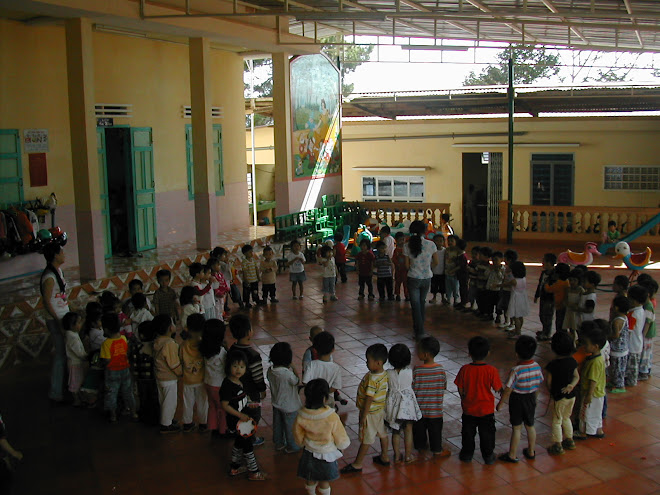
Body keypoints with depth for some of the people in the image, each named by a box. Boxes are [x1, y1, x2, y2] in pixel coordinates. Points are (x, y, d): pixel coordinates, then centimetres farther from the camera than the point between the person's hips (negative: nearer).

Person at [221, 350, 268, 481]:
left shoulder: (240, 381, 2)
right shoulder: (227, 385, -26)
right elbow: (225, 405, -23)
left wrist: (249, 404, 5)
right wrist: (240, 415, -24)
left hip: (244, 419, 9)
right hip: (236, 422, -9)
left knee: (239, 444, 23)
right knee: (248, 446, 3)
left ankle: (234, 468, 40)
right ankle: (254, 472, 17)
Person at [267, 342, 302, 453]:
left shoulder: (270, 371, -15)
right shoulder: (288, 373, -35)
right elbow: (297, 382, -18)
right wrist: (293, 370, -8)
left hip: (276, 404, 6)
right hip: (289, 406, -6)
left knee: (278, 424, 25)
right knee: (290, 427, 16)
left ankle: (279, 443, 44)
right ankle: (292, 447, 35)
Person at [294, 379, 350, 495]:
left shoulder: (301, 416, -22)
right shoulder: (332, 417, -31)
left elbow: (299, 440, -4)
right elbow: (342, 442, -17)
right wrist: (345, 443, 6)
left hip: (309, 454, 3)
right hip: (326, 455, -3)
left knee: (310, 480, 26)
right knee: (324, 482, 22)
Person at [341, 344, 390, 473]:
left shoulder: (372, 379, -31)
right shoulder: (384, 374, -4)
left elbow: (369, 399, -26)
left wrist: (364, 416, -18)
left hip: (370, 413, -9)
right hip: (380, 409, 9)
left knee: (366, 439, 4)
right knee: (383, 433, 22)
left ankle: (357, 464, 18)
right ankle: (384, 457, 39)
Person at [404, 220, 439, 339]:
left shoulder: (407, 246, -10)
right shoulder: (430, 244, -9)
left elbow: (407, 265, -4)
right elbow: (436, 262, 1)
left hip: (413, 279, -2)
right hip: (427, 278, 2)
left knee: (415, 305, 6)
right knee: (422, 303, 19)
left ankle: (419, 332, 5)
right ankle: (419, 327, 30)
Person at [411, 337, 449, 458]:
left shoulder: (417, 370, -21)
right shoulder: (440, 369, -13)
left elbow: (413, 390, -14)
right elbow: (444, 387, -2)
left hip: (419, 408, -1)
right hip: (436, 409, 1)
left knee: (419, 429, 20)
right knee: (435, 430, 16)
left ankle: (421, 445, 37)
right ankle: (437, 450, 27)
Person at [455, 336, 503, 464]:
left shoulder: (464, 369, -16)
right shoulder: (491, 370, -20)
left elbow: (460, 390, -7)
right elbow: (498, 389, -11)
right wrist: (503, 392, 12)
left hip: (468, 409, 1)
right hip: (487, 410, -1)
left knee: (468, 432, 19)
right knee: (487, 433, 17)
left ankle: (467, 454, 31)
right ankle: (488, 456, 29)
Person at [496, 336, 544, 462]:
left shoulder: (516, 370, -26)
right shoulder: (537, 367, -10)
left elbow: (508, 389, -19)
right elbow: (539, 383, 3)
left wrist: (501, 403, -8)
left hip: (517, 400, -5)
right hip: (531, 399, 5)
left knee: (516, 428, 6)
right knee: (530, 426, 20)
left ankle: (512, 455, 17)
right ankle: (531, 452, 35)